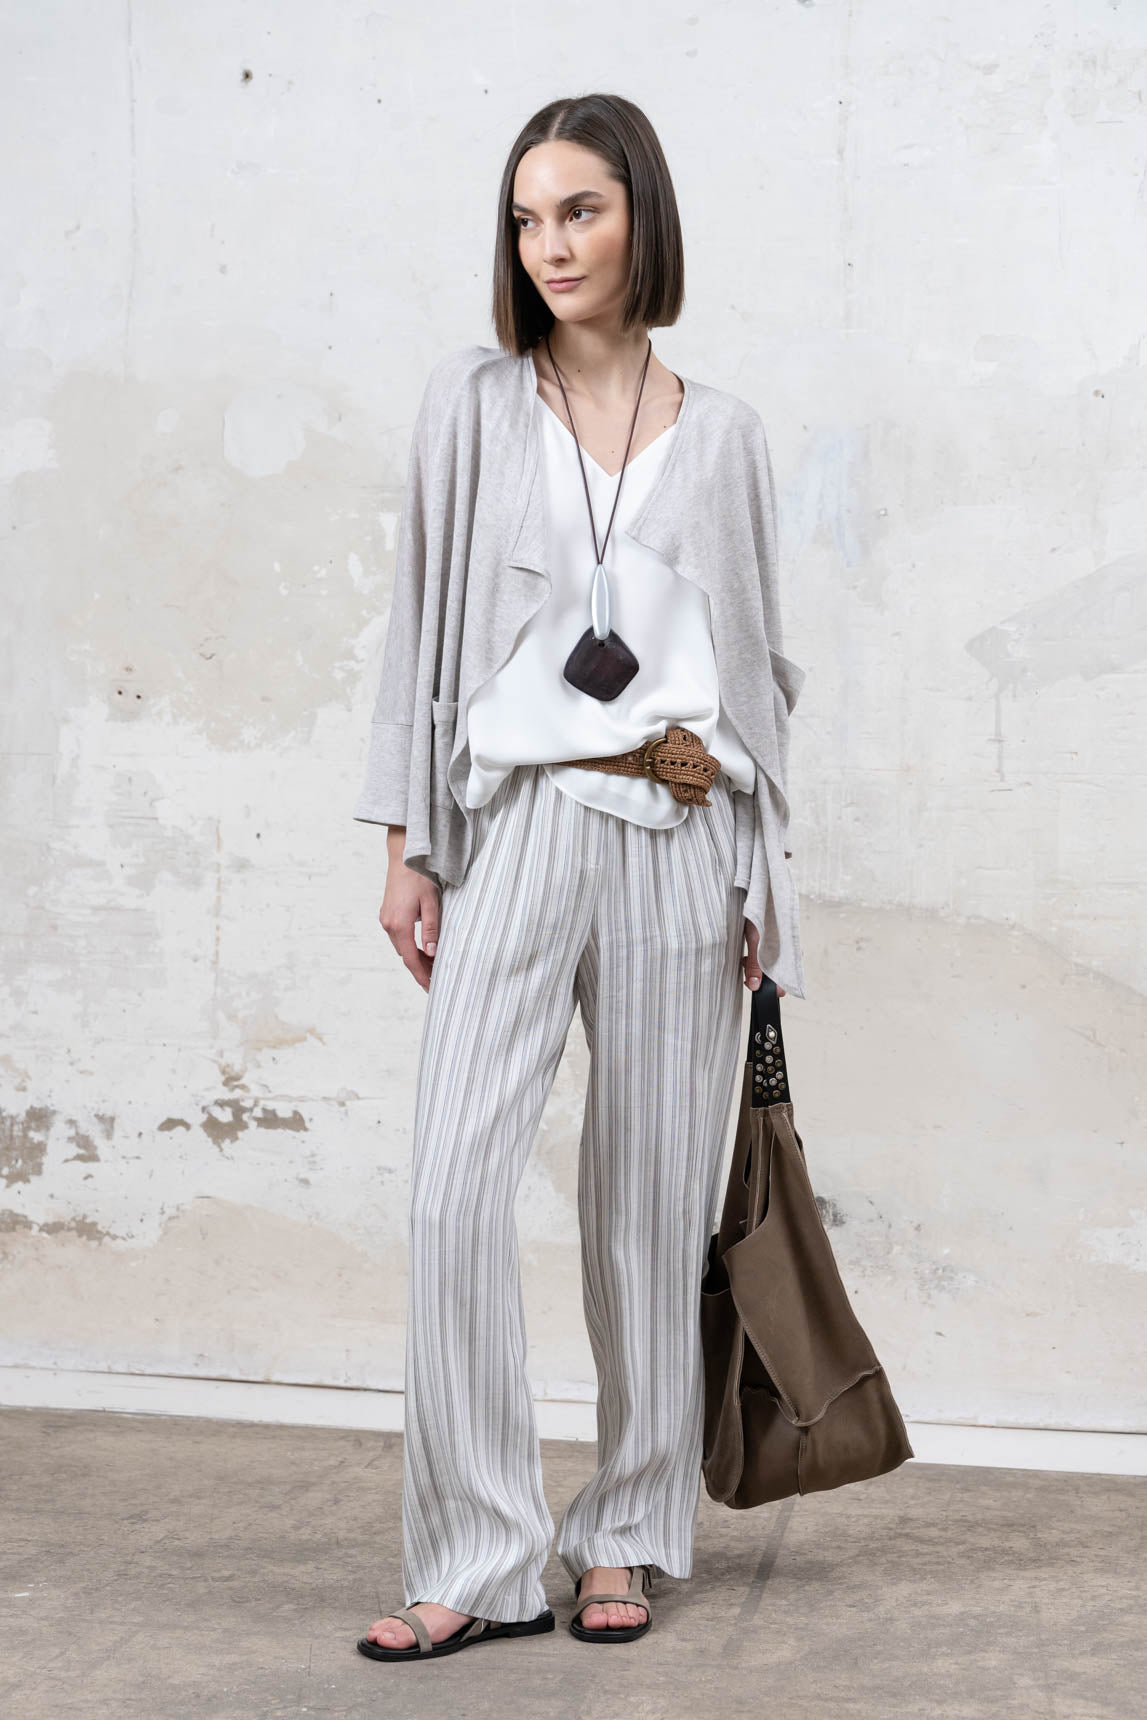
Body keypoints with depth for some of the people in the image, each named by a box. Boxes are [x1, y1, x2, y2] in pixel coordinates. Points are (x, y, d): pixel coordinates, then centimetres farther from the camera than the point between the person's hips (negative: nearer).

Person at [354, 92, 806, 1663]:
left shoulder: (722, 436, 10)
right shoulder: (475, 404, 7)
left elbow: (758, 661, 13)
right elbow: (424, 624, 7)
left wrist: (765, 876, 8)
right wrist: (408, 846, 2)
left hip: (680, 840, 1)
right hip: (521, 826, -1)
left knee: (653, 1201, 5)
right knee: (456, 1196, -10)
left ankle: (629, 1539, 19)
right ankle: (482, 1561, 0)